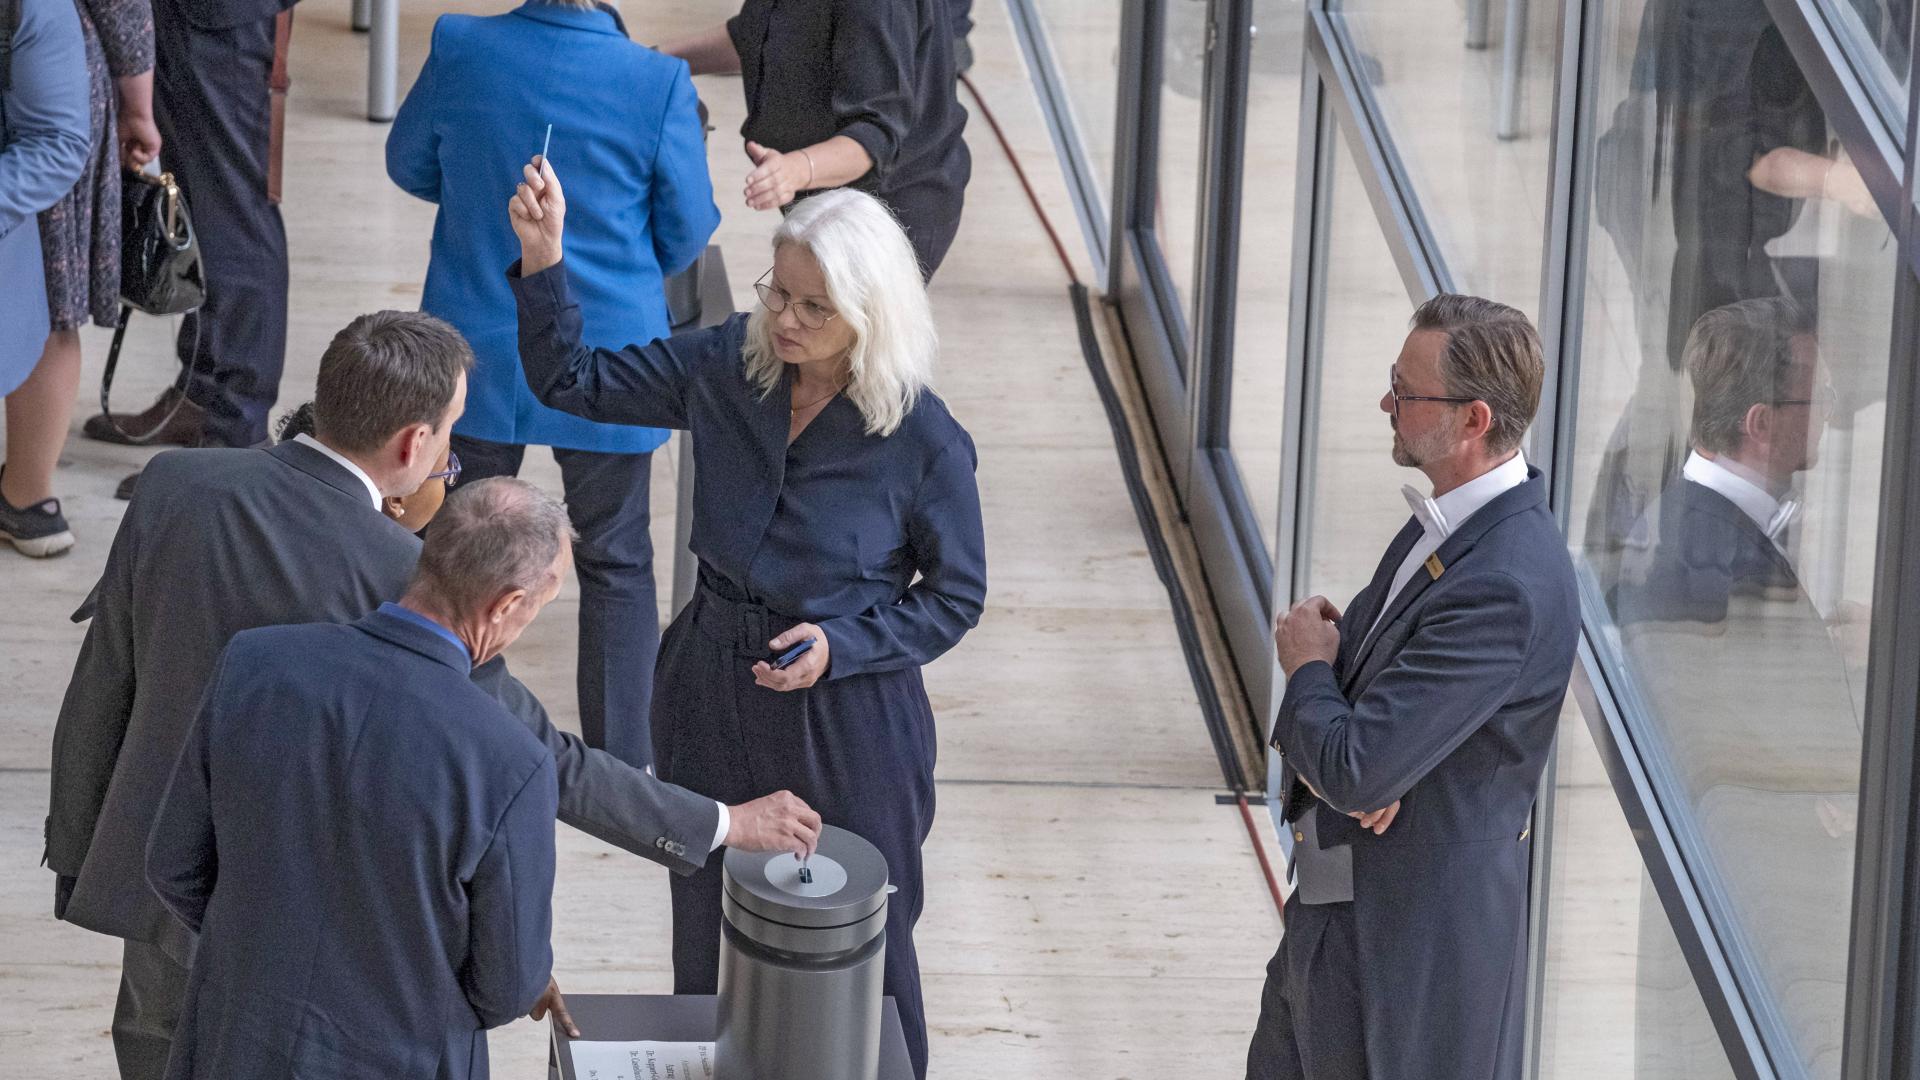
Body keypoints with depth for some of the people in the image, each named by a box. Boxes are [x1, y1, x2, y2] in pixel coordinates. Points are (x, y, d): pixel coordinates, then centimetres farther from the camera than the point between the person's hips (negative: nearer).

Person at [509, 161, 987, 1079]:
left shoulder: (923, 440, -18)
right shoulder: (727, 367, -8)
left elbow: (955, 596, -6)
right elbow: (573, 381, -1)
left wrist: (841, 645, -20)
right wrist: (543, 258, -15)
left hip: (847, 720, -4)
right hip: (712, 694, 4)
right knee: (709, 941, 19)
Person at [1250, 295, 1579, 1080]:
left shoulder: (1506, 587, -28)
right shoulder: (1448, 521, 4)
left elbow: (1359, 775, -28)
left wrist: (1309, 667, -7)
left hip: (1412, 946, -10)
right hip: (1331, 908, 10)